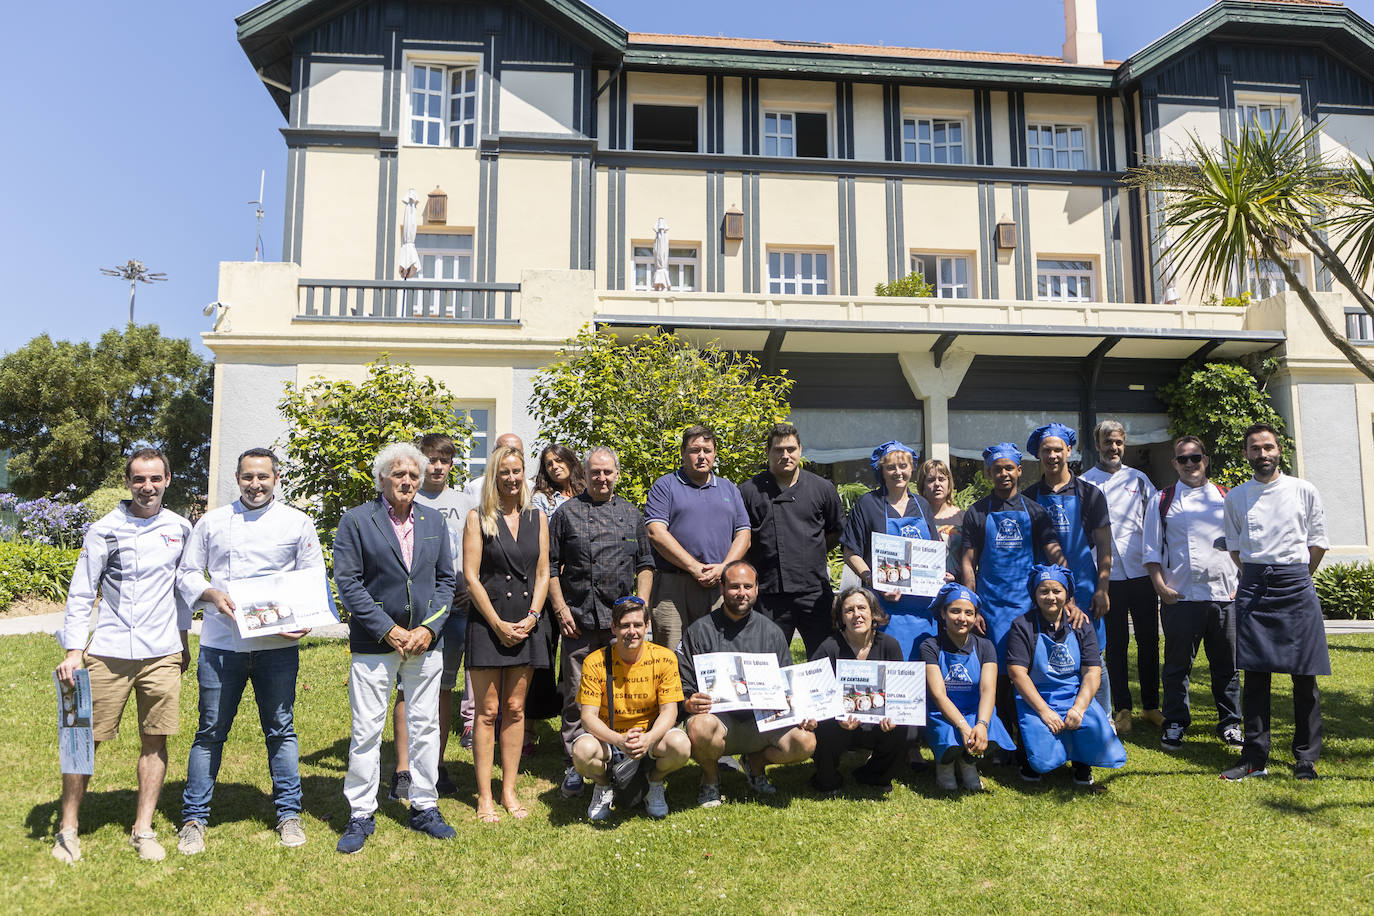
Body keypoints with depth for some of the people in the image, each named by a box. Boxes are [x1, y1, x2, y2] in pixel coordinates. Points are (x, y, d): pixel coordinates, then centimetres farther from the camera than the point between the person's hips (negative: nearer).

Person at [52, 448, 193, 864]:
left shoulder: (179, 528, 7)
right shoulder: (104, 531, -3)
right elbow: (81, 595, -1)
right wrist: (74, 652, -8)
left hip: (163, 653, 2)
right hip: (109, 653, -2)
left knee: (155, 740, 4)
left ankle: (143, 829, 16)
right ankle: (68, 828, 20)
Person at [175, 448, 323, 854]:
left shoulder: (298, 523, 6)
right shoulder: (212, 522, 10)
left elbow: (315, 580, 6)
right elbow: (187, 573, 12)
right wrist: (212, 594, -9)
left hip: (277, 645, -1)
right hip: (220, 644, 1)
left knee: (281, 729, 7)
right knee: (210, 731, 5)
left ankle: (289, 814, 19)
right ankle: (194, 818, 19)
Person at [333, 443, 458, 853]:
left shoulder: (433, 522, 9)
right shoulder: (356, 521, -3)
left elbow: (445, 580, 9)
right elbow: (347, 582, -8)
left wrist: (429, 627, -5)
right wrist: (388, 630, -12)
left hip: (425, 641, 4)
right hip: (373, 643, -3)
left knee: (425, 726, 10)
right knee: (366, 730, 2)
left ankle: (424, 807, 24)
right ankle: (360, 815, 18)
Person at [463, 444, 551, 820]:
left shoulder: (537, 518, 9)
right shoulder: (478, 518, -1)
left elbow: (543, 573, 8)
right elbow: (471, 577, -5)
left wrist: (532, 616, -5)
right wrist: (498, 624, -10)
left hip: (526, 624, 3)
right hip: (487, 623, -3)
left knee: (515, 709, 8)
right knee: (488, 712, 1)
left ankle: (509, 790, 17)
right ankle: (484, 796, 9)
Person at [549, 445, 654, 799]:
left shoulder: (632, 515, 13)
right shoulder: (567, 512, 4)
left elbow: (645, 564, 15)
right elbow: (550, 565, 4)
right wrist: (560, 609, -4)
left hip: (622, 621, 2)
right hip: (579, 620, -2)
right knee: (576, 697, 2)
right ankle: (574, 767, 12)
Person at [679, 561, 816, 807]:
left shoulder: (771, 632, 10)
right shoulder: (699, 631, 2)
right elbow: (683, 688, 0)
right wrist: (690, 704, -23)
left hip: (763, 720, 3)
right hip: (718, 716, -2)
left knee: (805, 741, -24)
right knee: (701, 727, -37)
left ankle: (755, 763, 10)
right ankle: (710, 777, 0)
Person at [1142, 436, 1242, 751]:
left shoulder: (1227, 498, 12)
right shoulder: (1162, 501, 7)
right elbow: (1151, 548, 4)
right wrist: (1161, 586, -5)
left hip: (1224, 595, 2)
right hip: (1179, 596, -1)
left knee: (1226, 665, 8)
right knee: (1177, 666, 3)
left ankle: (1230, 724, 22)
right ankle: (1175, 725, 14)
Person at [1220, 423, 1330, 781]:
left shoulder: (1304, 491, 3)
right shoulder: (1235, 497, 8)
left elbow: (1318, 542, 8)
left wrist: (1295, 578, 9)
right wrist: (1256, 577, 12)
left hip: (1296, 586, -1)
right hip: (1253, 589, 1)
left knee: (1304, 675, 1)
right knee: (1255, 674, 2)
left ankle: (1306, 758, 13)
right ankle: (1255, 758, 8)